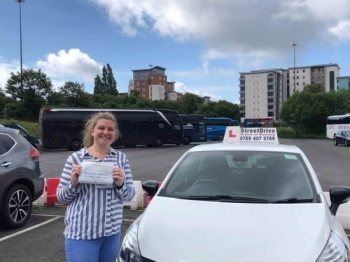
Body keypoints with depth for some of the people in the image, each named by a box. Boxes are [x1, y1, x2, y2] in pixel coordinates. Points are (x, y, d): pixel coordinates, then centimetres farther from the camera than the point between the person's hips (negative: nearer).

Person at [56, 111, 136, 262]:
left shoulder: (121, 158, 3)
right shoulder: (76, 158, -4)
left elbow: (130, 196, 4)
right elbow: (60, 197, 0)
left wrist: (120, 184, -15)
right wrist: (73, 183, -18)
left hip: (112, 233, 3)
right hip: (81, 233, -3)